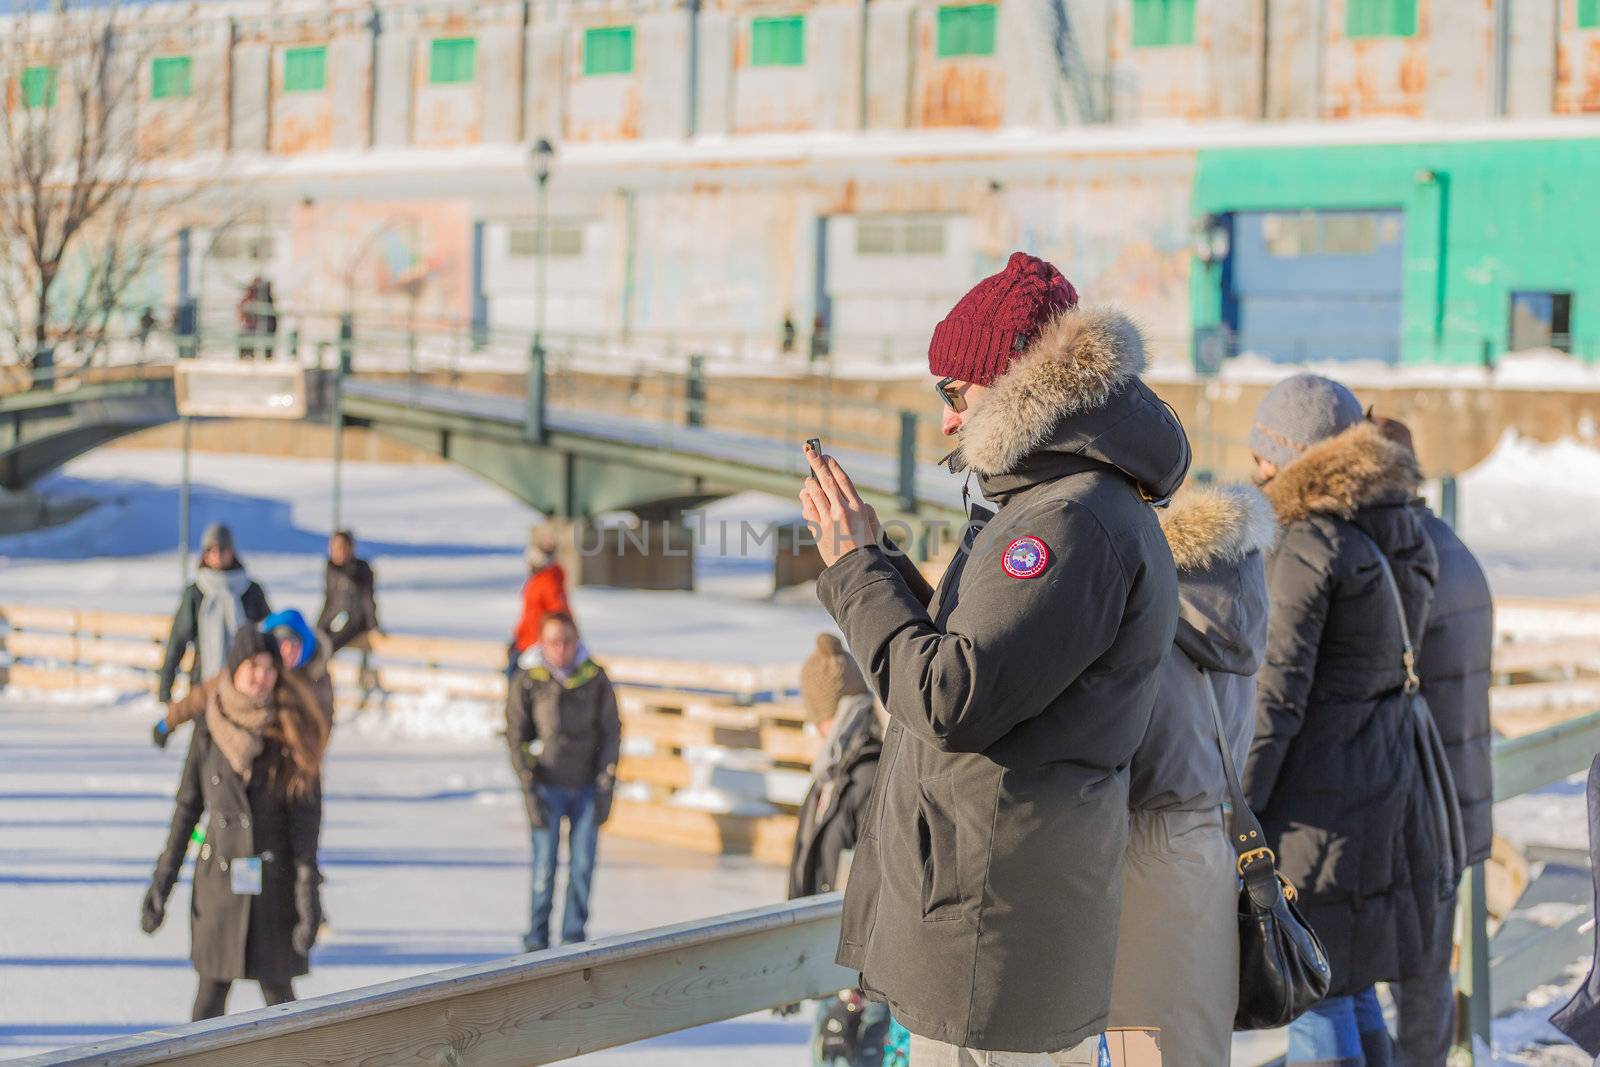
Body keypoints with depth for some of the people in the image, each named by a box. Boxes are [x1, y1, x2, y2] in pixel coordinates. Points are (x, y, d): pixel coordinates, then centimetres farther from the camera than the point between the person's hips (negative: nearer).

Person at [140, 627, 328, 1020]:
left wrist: (308, 892, -14)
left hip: (274, 882, -1)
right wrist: (161, 881, 4)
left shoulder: (292, 730, -6)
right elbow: (188, 805, 5)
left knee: (277, 991, 3)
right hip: (218, 881, 2)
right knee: (211, 995, 3)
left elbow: (305, 816, -8)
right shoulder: (210, 726, -1)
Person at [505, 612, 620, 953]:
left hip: (587, 786, 2)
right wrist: (530, 791, -9)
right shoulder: (526, 681, -6)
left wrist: (606, 786, -2)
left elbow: (611, 731, 3)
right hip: (547, 786, -2)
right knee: (544, 867, -3)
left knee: (582, 867, 3)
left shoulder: (595, 677, -2)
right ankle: (536, 941, 9)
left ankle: (574, 937, 15)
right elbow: (516, 737, -3)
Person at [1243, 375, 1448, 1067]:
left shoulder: (1309, 548, -15)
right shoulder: (1398, 540, 10)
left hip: (1318, 800, -8)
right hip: (1389, 782, 8)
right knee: (1350, 983, 17)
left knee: (1315, 992, -2)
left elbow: (1276, 697, -18)